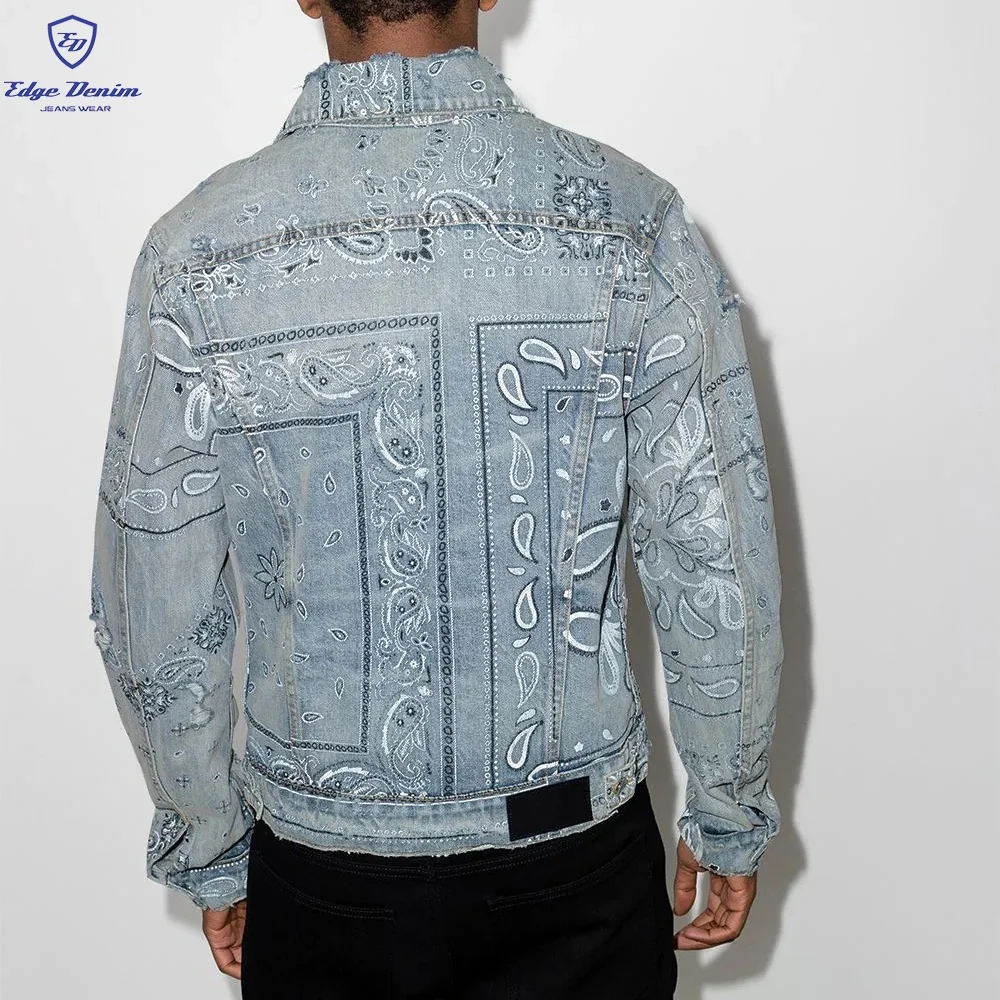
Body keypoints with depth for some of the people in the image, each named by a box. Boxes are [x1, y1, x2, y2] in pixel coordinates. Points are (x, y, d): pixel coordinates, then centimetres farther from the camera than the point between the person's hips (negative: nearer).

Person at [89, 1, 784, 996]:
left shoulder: (198, 251, -13)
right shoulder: (632, 221, -14)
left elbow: (155, 623, -6)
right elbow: (721, 573, -10)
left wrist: (213, 855, 10)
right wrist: (729, 819, 6)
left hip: (322, 876, 1)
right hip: (578, 863, 0)